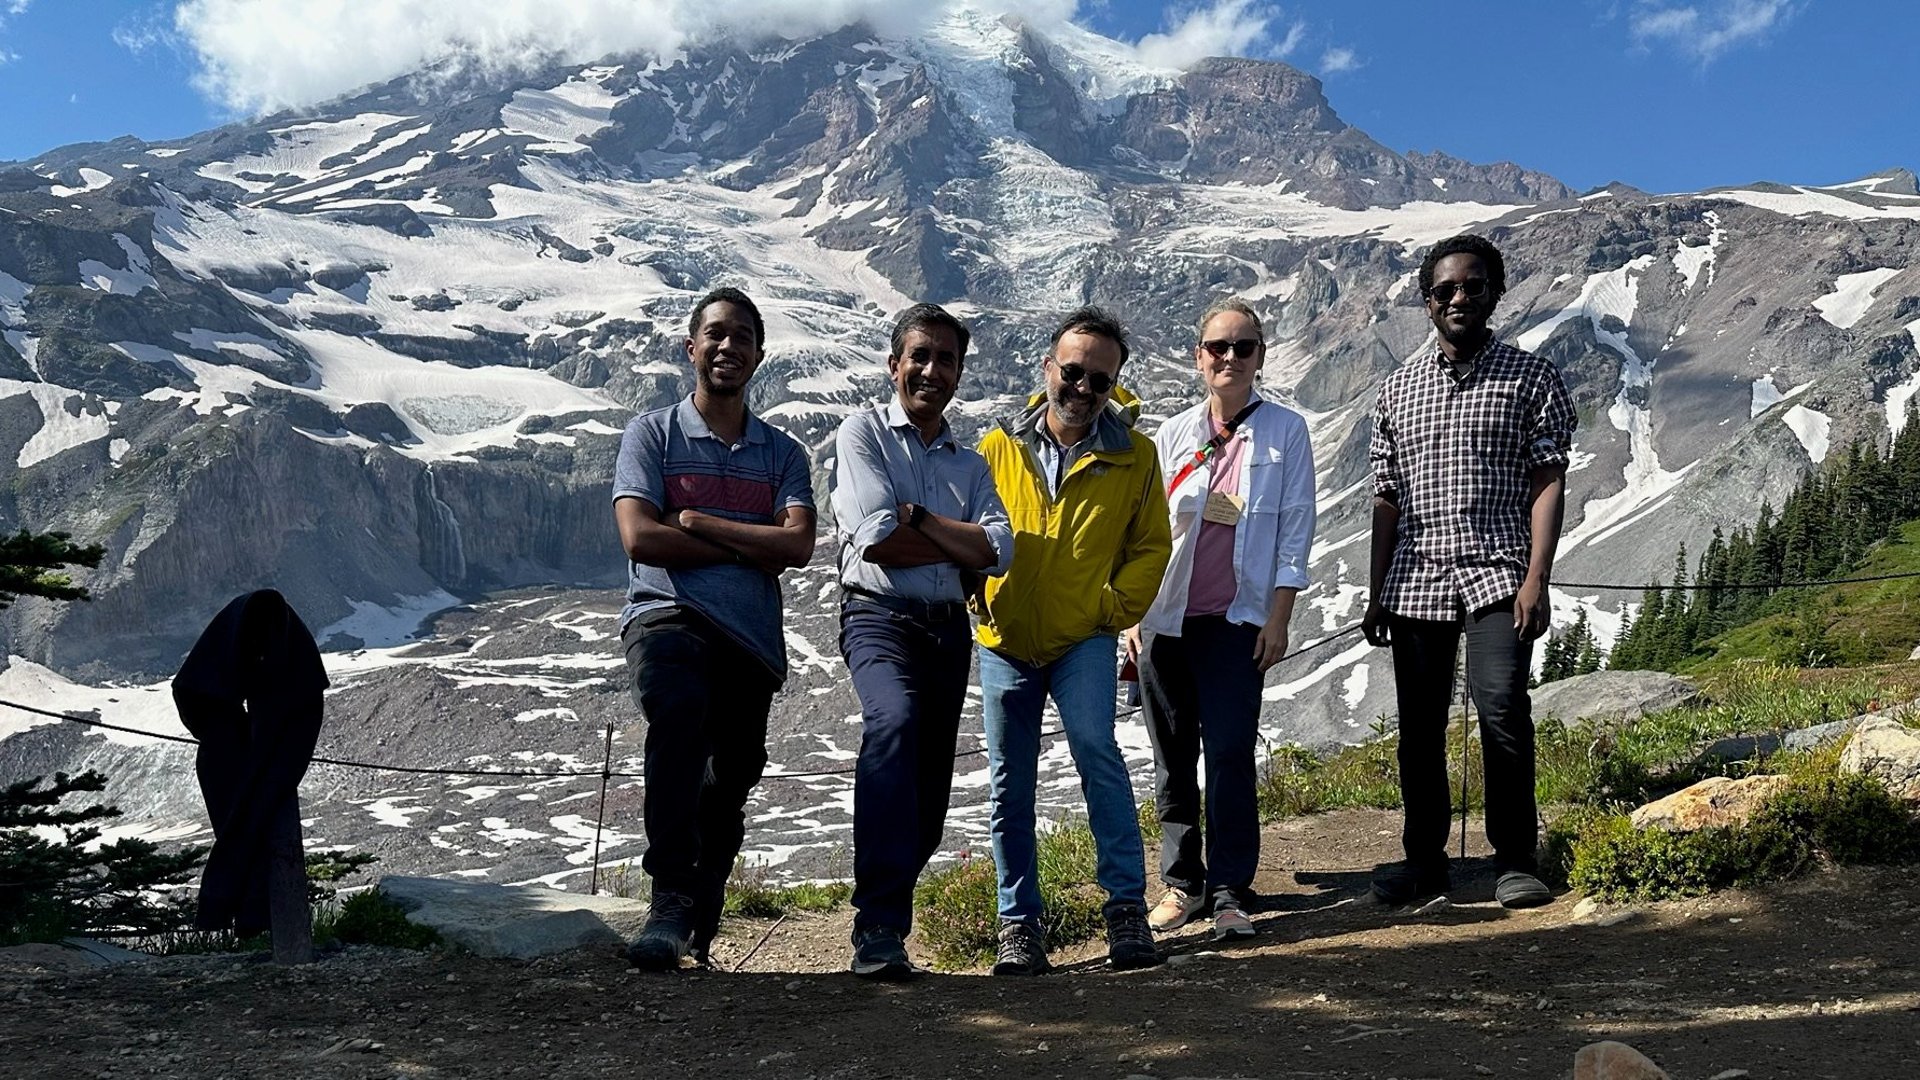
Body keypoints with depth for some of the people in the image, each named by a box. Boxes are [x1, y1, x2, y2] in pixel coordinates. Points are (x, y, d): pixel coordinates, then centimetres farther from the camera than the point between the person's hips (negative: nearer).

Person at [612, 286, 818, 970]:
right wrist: (750, 549, -3)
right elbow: (640, 537, -6)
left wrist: (693, 521, -6)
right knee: (680, 711, -34)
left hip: (752, 635, 4)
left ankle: (701, 922, 30)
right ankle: (671, 903, -35)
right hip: (668, 615, -4)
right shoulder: (653, 433, 10)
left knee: (730, 781, 8)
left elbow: (798, 545, -2)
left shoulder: (782, 454, 17)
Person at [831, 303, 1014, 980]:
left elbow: (998, 551, 2)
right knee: (894, 720, -33)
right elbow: (876, 539, -10)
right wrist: (958, 546, 0)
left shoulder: (969, 463, 19)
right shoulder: (863, 434, 4)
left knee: (930, 788, 3)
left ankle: (883, 909, 21)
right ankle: (879, 928, -35)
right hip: (879, 615, -6)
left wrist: (917, 518, -7)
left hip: (949, 627, 6)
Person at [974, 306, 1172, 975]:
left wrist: (1115, 606, -3)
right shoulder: (998, 448, 1)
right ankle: (1019, 923, 16)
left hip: (1084, 641, -2)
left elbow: (1152, 545, 7)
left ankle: (1127, 905, -12)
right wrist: (980, 601, 1)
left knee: (1096, 750, -22)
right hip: (1004, 642, 2)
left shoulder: (1134, 455, -1)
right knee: (1010, 787, 5)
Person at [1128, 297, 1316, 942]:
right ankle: (1182, 882, 18)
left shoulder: (1285, 432, 2)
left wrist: (1278, 620, -4)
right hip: (1164, 620, 3)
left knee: (1230, 754, -9)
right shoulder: (1172, 436, 9)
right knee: (1172, 759, 7)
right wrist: (1134, 616, 6)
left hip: (1236, 621, -3)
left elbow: (1296, 530, 1)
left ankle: (1230, 893, -1)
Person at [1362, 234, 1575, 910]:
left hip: (1496, 575, -3)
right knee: (1419, 724, 6)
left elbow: (1548, 482, -2)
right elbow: (1387, 499, 13)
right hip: (1415, 580, 4)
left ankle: (1515, 862, -3)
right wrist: (1375, 594, 9)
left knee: (1502, 707, -17)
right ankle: (1425, 860, 19)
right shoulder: (1397, 389, 13)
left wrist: (1537, 579, -13)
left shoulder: (1530, 378, 4)